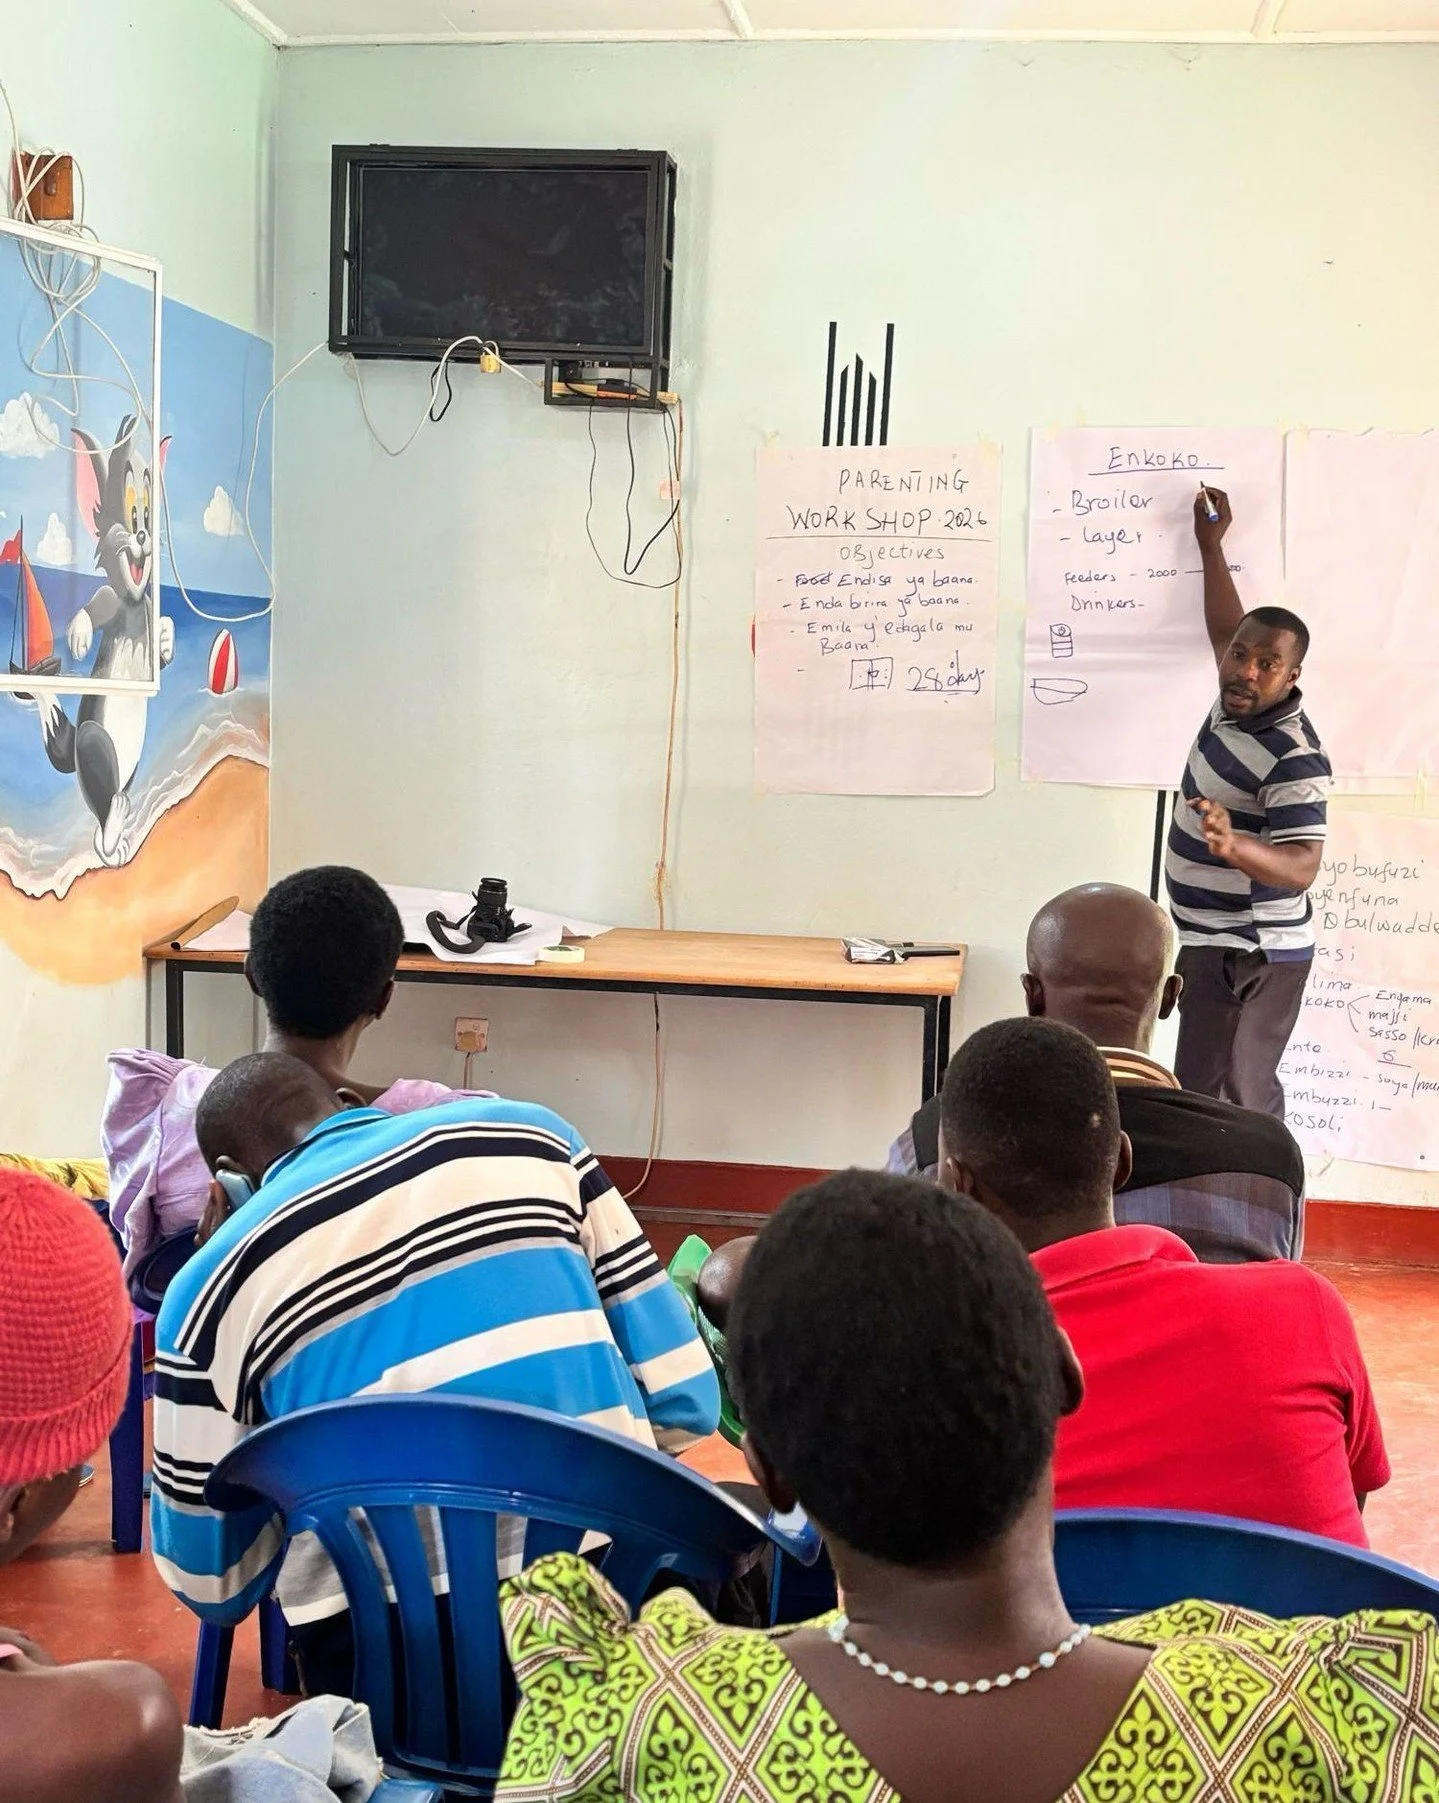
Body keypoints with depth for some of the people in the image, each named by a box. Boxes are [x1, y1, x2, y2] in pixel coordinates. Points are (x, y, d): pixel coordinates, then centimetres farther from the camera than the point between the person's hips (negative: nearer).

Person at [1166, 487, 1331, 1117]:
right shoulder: (1240, 702, 4)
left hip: (1245, 955, -9)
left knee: (1210, 1104, -12)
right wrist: (1210, 546, 29)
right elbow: (1224, 630, 24)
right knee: (1246, 1099, 14)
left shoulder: (1294, 757, -22)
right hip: (1213, 941, 9)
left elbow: (1302, 867, -28)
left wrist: (1234, 846, -47)